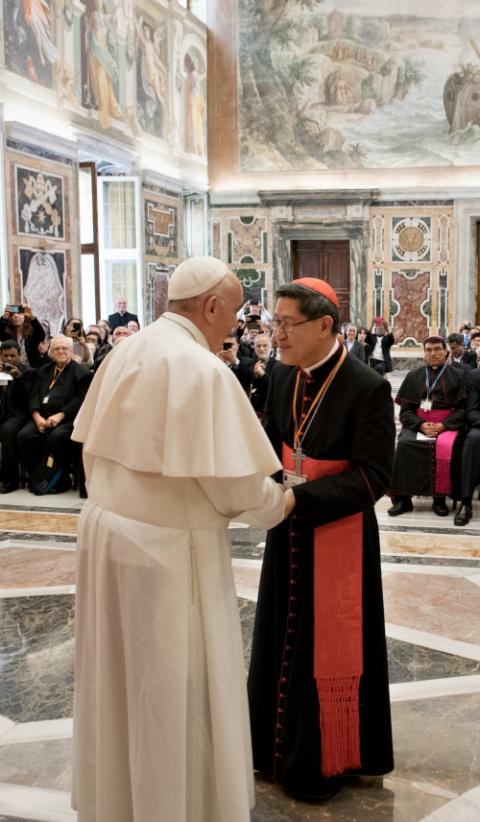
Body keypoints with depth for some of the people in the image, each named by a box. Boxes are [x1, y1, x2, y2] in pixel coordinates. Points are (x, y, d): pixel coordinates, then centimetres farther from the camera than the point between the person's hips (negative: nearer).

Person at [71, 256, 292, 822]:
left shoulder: (125, 353, 4)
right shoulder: (202, 368, -21)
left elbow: (93, 443, 10)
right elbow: (231, 480, -20)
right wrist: (279, 505, -1)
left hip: (107, 528, 9)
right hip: (168, 548, -9)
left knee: (120, 676, 23)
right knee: (174, 691, 8)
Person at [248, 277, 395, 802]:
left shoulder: (367, 387, -21)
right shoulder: (283, 375, -1)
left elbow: (373, 476, -22)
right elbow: (269, 440, 7)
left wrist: (298, 498, -30)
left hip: (338, 536, -6)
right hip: (289, 531, 7)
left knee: (328, 649, 8)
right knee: (283, 639, 19)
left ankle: (322, 760, 29)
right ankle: (279, 744, 39)